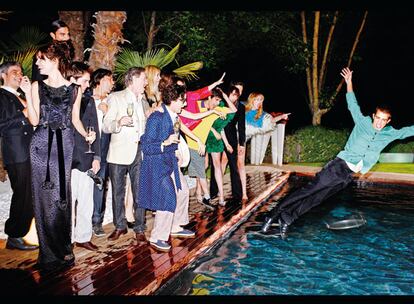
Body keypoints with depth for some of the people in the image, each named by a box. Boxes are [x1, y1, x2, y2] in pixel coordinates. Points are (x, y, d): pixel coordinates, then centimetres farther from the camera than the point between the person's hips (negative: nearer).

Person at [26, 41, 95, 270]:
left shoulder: (74, 89, 6)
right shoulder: (37, 86, 5)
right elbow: (34, 121, -1)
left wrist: (86, 134, -2)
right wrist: (27, 95, -7)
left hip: (64, 144, 0)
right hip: (42, 144, 0)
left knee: (62, 196, 4)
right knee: (44, 196, 2)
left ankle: (63, 248, 18)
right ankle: (49, 253, 14)